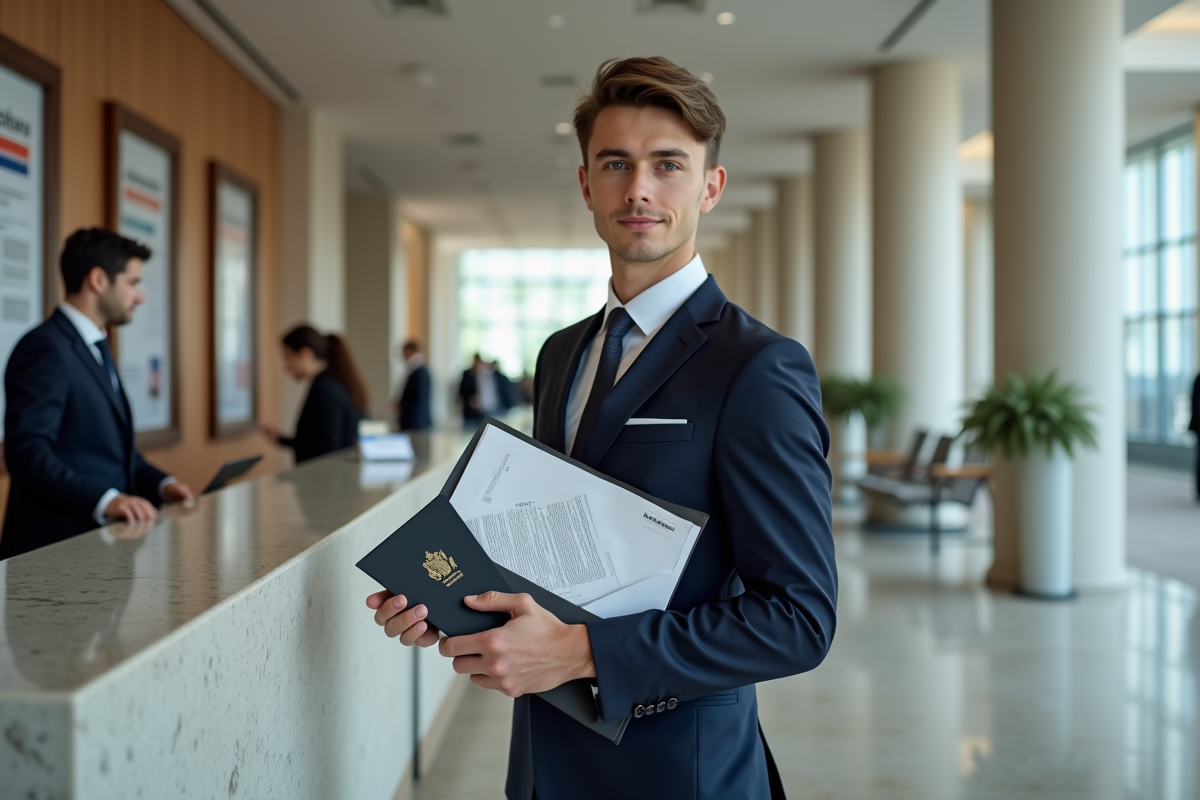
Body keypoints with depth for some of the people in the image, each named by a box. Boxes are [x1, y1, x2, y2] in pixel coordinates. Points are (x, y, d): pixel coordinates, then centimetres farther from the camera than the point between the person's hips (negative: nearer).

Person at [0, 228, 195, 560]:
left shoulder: (94, 349, 19)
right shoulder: (46, 347, -11)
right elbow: (28, 452, -21)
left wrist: (161, 483, 8)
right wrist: (104, 500, -31)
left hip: (105, 538, 9)